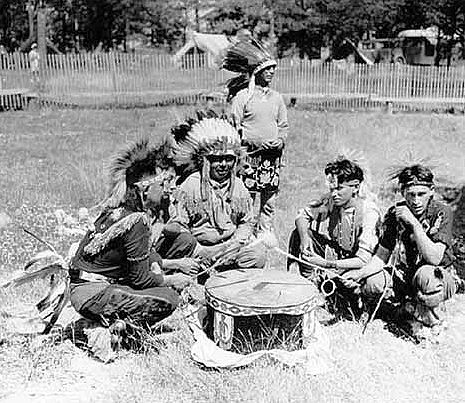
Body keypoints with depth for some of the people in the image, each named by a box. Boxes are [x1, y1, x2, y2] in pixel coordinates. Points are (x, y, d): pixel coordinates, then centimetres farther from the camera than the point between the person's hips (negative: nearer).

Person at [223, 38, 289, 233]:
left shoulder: (277, 97, 13)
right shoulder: (242, 96, -3)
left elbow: (284, 125, 19)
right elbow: (234, 128, -6)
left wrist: (280, 141, -1)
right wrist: (255, 142, -15)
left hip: (273, 157, 5)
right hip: (250, 156, -5)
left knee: (269, 202, 8)